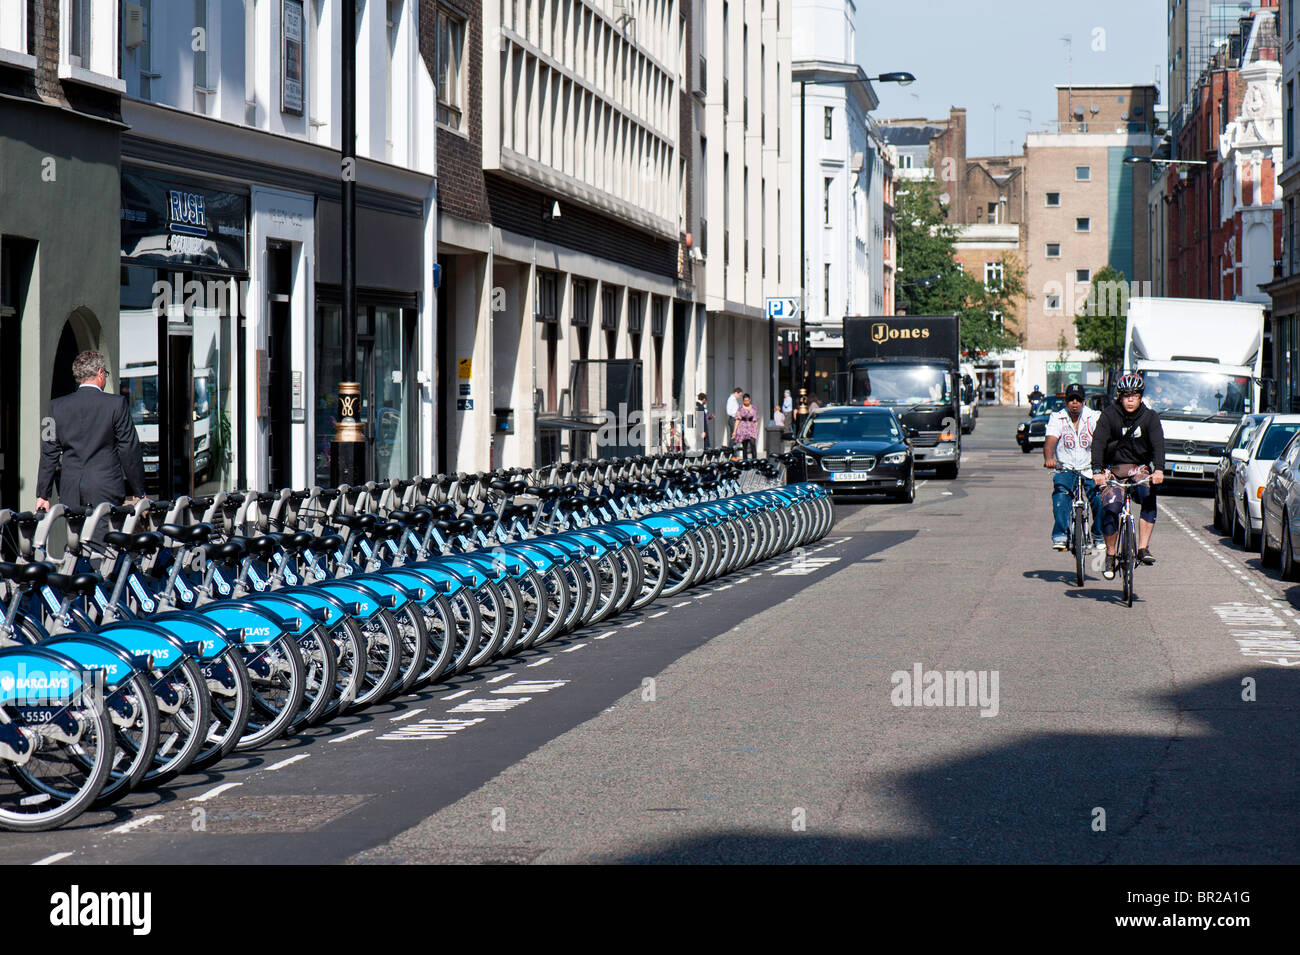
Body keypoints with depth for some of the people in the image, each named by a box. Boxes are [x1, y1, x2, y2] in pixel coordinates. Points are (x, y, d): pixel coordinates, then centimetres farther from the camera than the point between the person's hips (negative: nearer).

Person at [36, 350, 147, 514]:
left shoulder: (57, 406, 5)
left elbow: (49, 453, 9)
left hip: (70, 495, 3)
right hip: (107, 492, -3)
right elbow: (130, 450, -2)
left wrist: (43, 494, 14)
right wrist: (138, 492, 7)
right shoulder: (117, 404, -4)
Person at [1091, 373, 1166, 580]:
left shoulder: (1150, 417, -3)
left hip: (1141, 468, 1)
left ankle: (1143, 548, -27)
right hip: (1114, 468, 0)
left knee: (1149, 498, -28)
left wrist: (1159, 469, -34)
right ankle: (1110, 555, -3)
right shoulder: (1109, 415, -6)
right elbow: (1098, 442, -17)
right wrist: (1097, 470, -32)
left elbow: (1158, 444, -16)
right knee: (1110, 508, -19)